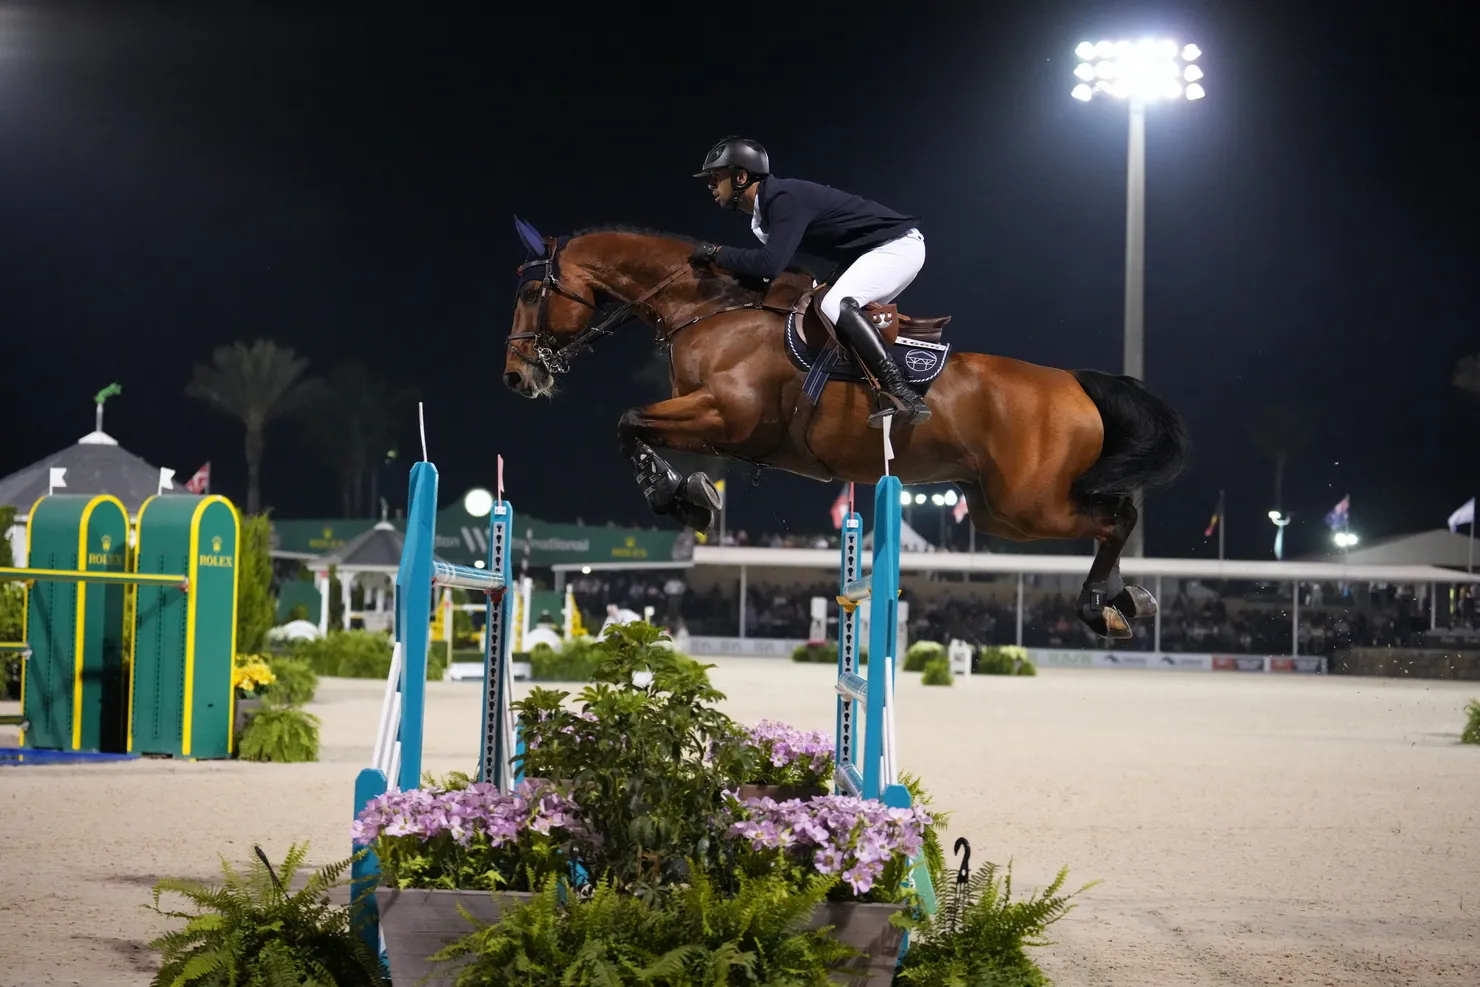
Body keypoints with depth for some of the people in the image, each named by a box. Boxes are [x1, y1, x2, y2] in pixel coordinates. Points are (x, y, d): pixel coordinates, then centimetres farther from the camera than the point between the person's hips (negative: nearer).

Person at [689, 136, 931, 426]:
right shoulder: (769, 204, 10)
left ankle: (904, 396, -35)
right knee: (838, 308, 17)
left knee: (836, 304, -27)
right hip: (875, 250, 11)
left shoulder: (784, 198, -21)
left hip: (898, 245, -11)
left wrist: (717, 254, -19)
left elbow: (771, 262, -31)